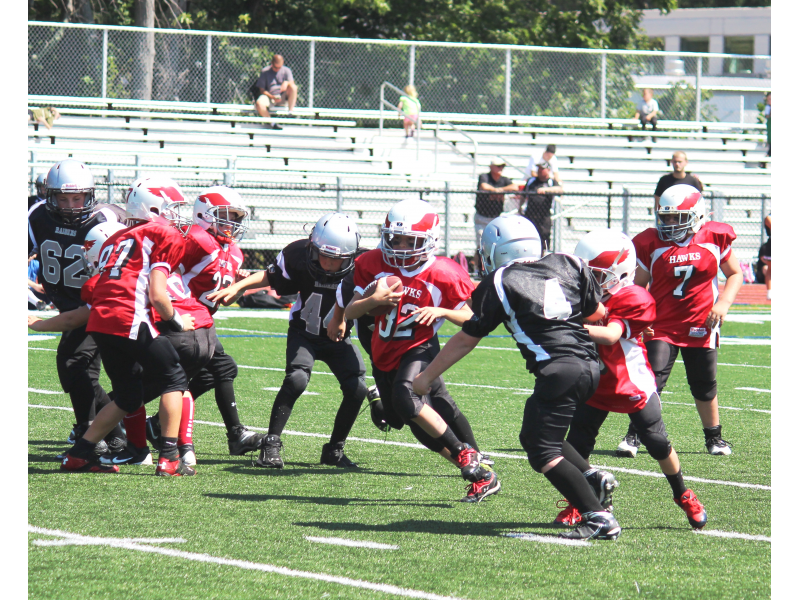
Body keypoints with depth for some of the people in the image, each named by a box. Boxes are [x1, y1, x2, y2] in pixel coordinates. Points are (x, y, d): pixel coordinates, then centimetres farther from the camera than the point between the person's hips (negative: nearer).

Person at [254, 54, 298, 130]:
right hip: (269, 96, -1)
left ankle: (290, 111, -26)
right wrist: (272, 97, -16)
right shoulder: (265, 72, 3)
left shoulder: (286, 70, 7)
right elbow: (262, 90, 0)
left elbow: (292, 83, -7)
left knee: (293, 87, -29)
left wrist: (286, 83, -32)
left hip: (283, 97, 1)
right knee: (259, 104, -35)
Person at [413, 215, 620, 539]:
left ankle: (598, 518, -12)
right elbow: (598, 314, 21)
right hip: (590, 365, 7)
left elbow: (466, 340, 9)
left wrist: (427, 376, 20)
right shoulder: (567, 264, 14)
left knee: (543, 452, -3)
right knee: (534, 436, 22)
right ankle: (594, 478, 8)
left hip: (558, 372, -7)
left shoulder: (499, 284, 2)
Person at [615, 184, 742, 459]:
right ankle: (633, 437, -7)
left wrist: (723, 303, -7)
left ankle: (714, 437, 30)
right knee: (650, 381, -14)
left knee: (704, 386, 11)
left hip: (700, 326, 1)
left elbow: (735, 274, 8)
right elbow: (639, 285, 3)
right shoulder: (652, 244, -4)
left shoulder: (715, 238, -3)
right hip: (662, 325, -1)